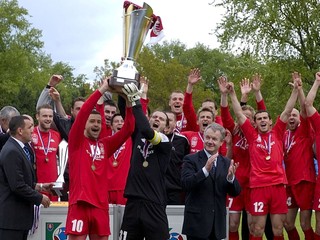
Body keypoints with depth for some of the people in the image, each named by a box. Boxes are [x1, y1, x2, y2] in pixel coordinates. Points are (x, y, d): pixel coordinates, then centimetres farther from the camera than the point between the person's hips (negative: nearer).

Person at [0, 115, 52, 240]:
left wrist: (39, 186, 12)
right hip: (12, 217, -10)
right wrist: (40, 198, -12)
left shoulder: (17, 149, 16)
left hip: (21, 215, 10)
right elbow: (17, 186, -22)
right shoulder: (11, 152, -17)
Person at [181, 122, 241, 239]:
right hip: (197, 221, -4)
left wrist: (231, 177, -16)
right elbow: (185, 184, -15)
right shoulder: (191, 159, -1)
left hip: (218, 223, 4)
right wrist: (205, 170, -27)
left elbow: (235, 192, 5)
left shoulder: (227, 163, 10)